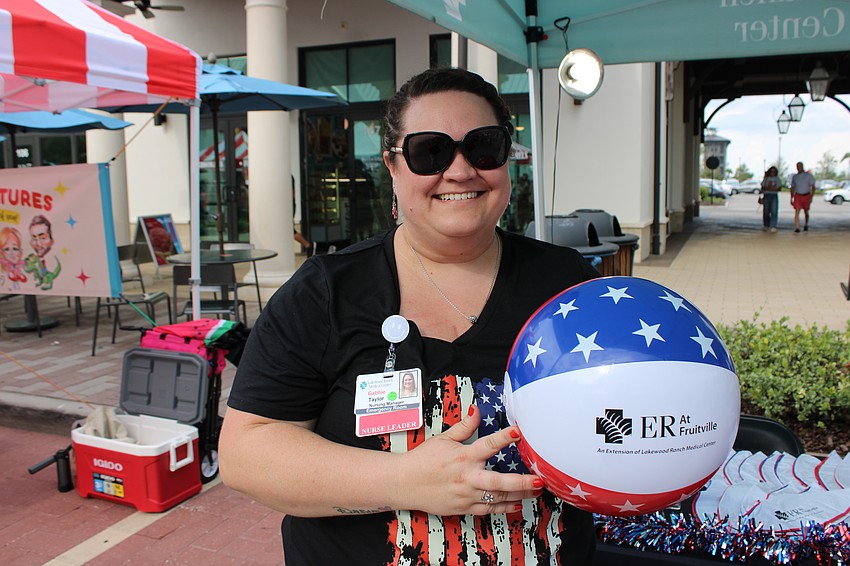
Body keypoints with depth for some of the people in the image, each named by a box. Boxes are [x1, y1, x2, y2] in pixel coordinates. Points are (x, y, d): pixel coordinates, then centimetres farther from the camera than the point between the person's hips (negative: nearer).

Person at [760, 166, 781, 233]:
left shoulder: (777, 179, 8)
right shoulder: (766, 179, 9)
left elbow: (780, 188, 5)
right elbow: (762, 187, 7)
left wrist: (775, 189, -13)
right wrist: (768, 188, -12)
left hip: (774, 196, -1)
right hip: (766, 196, 1)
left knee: (774, 212, -13)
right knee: (766, 212, 4)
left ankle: (773, 227, -19)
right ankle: (766, 225, 24)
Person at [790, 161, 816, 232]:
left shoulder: (809, 175, -1)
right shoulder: (794, 177, 8)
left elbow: (813, 187, -4)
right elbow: (792, 188, 15)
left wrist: (811, 197, -14)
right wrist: (791, 199, 11)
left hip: (806, 196, -1)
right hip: (797, 196, 1)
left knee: (806, 212, 13)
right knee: (797, 212, -15)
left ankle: (806, 225, 35)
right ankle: (797, 228, -21)